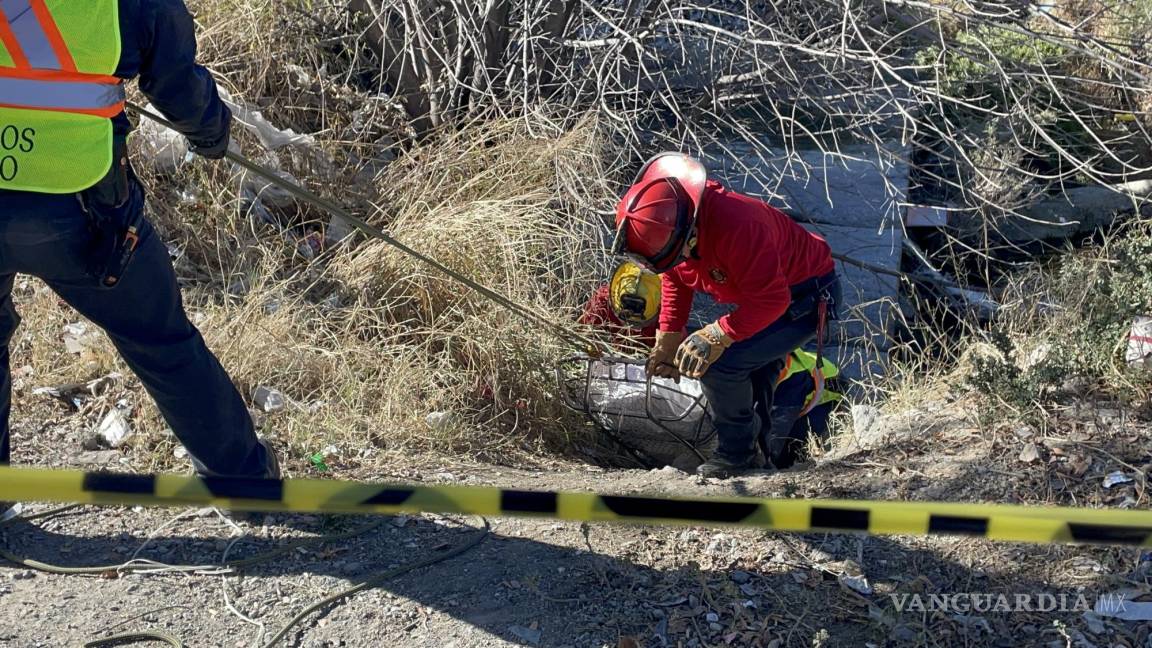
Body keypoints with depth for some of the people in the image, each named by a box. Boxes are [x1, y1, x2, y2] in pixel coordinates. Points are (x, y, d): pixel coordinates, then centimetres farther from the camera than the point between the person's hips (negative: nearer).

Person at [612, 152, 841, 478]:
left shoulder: (736, 226, -39)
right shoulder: (670, 229, -12)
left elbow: (771, 300, -36)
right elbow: (674, 281, 6)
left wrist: (716, 335, -37)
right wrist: (667, 339, 1)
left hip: (806, 298, -9)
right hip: (767, 292, 9)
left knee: (718, 364, -21)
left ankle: (736, 452, 1)